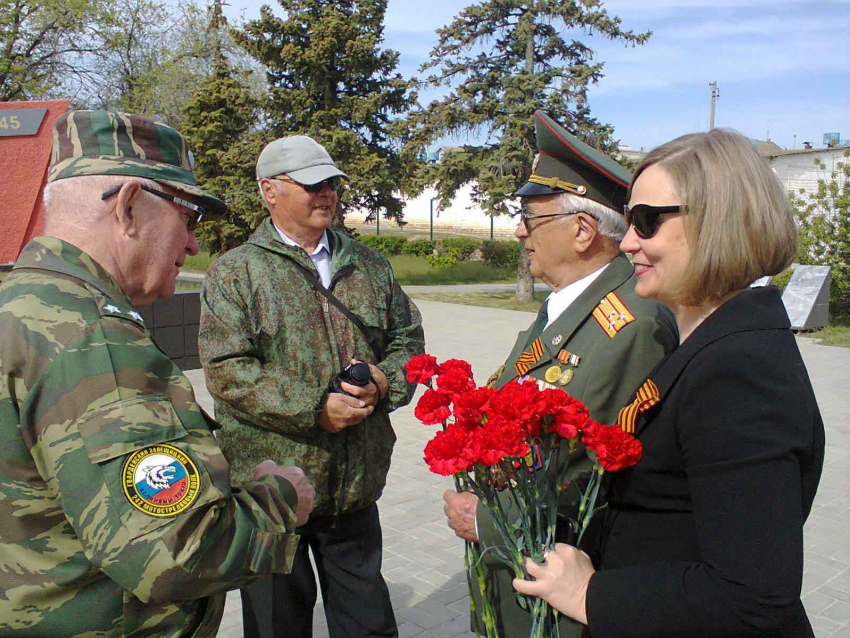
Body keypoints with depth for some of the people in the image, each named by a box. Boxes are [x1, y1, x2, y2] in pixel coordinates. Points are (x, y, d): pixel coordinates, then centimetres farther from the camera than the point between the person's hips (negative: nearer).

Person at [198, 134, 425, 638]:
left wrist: (384, 382, -9)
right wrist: (315, 409, -20)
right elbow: (228, 372, -13)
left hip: (356, 488, 4)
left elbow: (408, 341, 13)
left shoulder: (370, 266, 10)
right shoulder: (235, 274, -4)